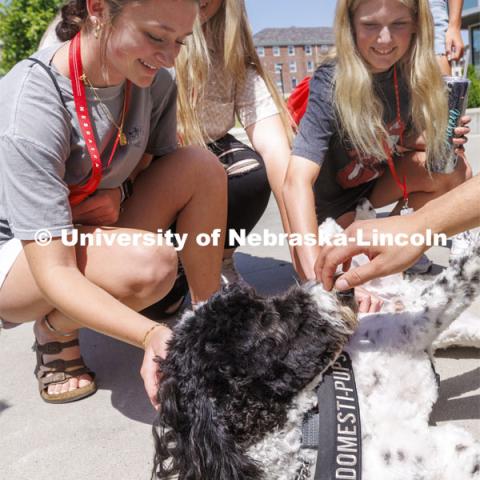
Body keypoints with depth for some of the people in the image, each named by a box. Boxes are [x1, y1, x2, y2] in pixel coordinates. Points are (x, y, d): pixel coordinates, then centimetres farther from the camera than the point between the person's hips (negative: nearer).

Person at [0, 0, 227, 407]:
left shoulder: (156, 83, -13)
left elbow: (162, 168, 3)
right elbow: (54, 272, -34)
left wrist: (119, 193, -19)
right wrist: (151, 335, -47)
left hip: (96, 229, 6)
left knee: (201, 166, -19)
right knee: (149, 262, -36)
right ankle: (54, 330, -4)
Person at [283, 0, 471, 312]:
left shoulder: (411, 74, -14)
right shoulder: (331, 85, -32)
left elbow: (401, 141, 3)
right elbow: (297, 182, -42)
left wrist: (437, 140, -21)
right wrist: (317, 276, -52)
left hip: (374, 183, 5)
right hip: (329, 200, -5)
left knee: (455, 173, -16)